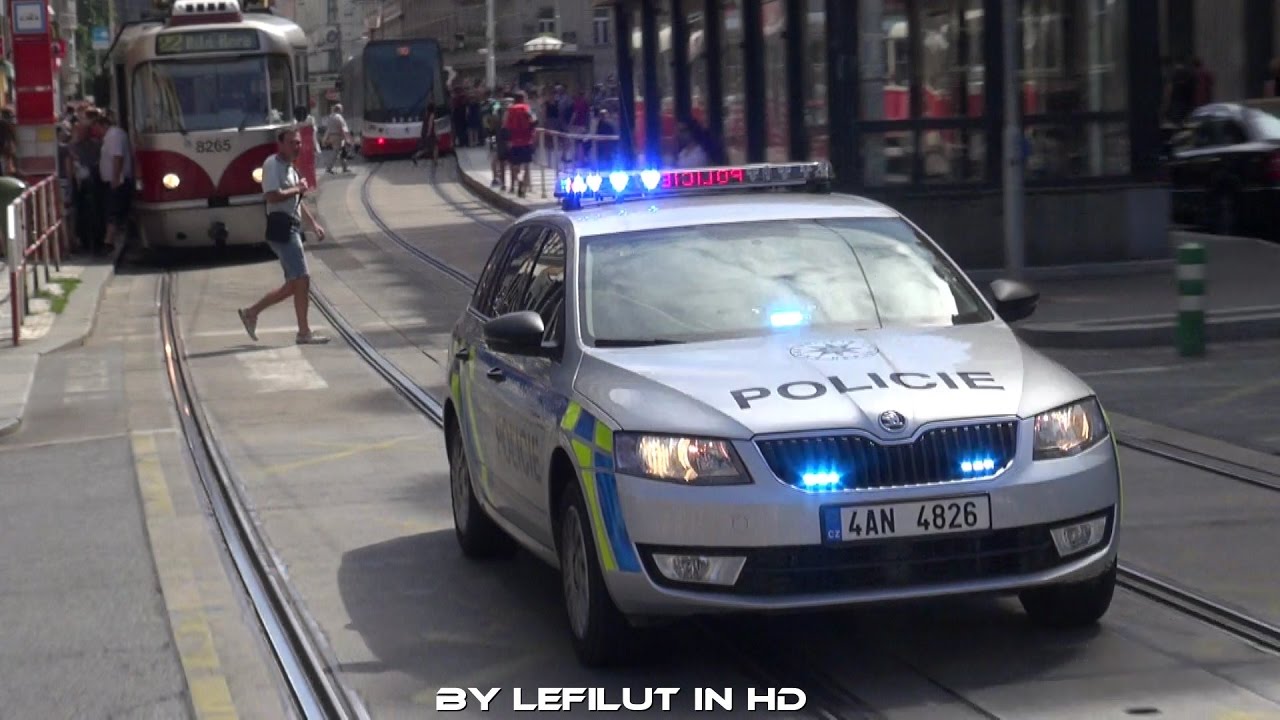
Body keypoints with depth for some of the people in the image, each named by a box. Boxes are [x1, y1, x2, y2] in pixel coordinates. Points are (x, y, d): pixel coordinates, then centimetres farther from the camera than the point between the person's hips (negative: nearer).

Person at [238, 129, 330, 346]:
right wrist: (297, 189, -12)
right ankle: (304, 332, -5)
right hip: (281, 228, -10)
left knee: (293, 285, 10)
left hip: (291, 228, 10)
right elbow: (273, 196, -23)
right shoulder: (273, 165, -11)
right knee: (302, 280, -10)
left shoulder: (290, 167, 20)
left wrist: (314, 223, 23)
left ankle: (251, 313, 18)